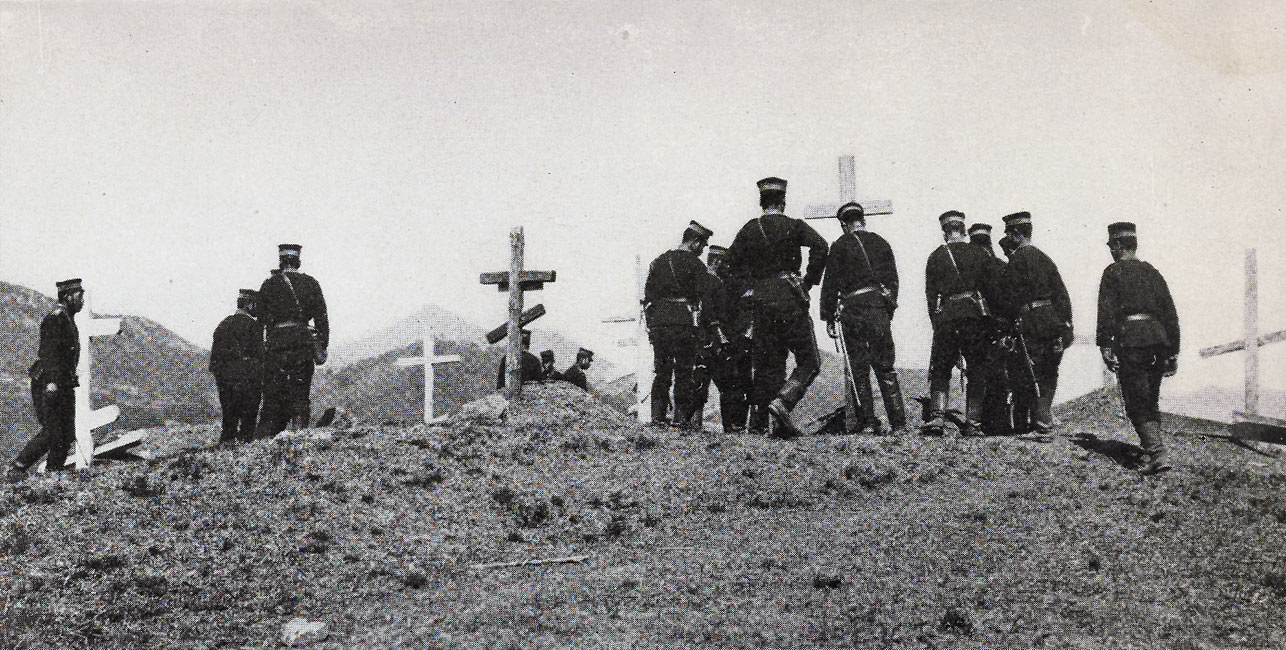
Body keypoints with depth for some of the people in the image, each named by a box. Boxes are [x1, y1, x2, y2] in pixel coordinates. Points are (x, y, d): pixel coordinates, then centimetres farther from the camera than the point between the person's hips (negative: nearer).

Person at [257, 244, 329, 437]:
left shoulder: (269, 284, 6)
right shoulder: (311, 283, 7)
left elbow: (260, 317, 7)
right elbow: (321, 317, 4)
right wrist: (322, 347, 6)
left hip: (276, 343, 0)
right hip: (303, 340, 0)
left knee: (273, 394, 5)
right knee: (300, 394, 5)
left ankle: (266, 436, 1)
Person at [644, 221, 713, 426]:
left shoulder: (658, 261, 15)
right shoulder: (695, 264, -3)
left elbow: (647, 295, 14)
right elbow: (703, 295, -8)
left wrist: (651, 323, 16)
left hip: (658, 322, 5)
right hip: (684, 322, -5)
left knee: (661, 371, 10)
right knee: (684, 371, 0)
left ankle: (657, 415, 7)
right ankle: (681, 416, -2)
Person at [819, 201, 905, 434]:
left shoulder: (840, 245, 0)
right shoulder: (881, 243, 13)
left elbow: (830, 284, -3)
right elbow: (893, 280, 14)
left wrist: (829, 318, 1)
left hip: (853, 310, -3)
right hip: (880, 310, 4)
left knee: (859, 370, 3)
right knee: (886, 370, 8)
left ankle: (867, 422, 1)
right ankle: (898, 423, 4)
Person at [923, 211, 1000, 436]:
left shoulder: (935, 257, 6)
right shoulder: (981, 255, 8)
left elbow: (931, 295, 6)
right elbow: (992, 290, 7)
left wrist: (937, 324, 12)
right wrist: (989, 322, 14)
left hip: (946, 317, 0)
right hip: (976, 315, 0)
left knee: (940, 370, 7)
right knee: (976, 371, 7)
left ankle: (937, 417, -9)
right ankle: (973, 422, 5)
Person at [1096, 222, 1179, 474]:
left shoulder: (1113, 272, 1)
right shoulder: (1152, 272, 16)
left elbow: (1106, 312, -9)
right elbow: (1170, 312, 15)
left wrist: (1105, 346, -9)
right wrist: (1173, 351, 18)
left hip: (1130, 340, -6)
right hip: (1158, 338, 6)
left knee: (1137, 403, -3)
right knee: (1150, 400, 18)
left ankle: (1157, 453, -16)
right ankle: (1151, 449, 22)